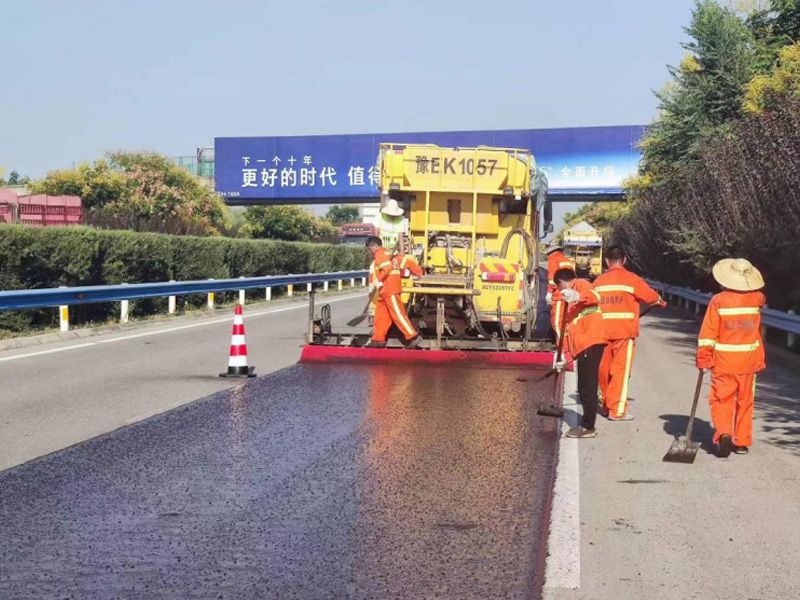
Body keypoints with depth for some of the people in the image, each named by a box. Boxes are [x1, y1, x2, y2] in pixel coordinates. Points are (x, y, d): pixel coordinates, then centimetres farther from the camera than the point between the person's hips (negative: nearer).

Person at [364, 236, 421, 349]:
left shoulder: (380, 254, -8)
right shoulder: (387, 253, 22)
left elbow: (387, 268, -23)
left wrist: (380, 280, -11)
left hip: (389, 289, -10)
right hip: (385, 291, 10)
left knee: (397, 313, -10)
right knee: (381, 314, 9)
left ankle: (412, 336, -10)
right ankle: (378, 339, 11)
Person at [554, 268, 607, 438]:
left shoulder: (580, 284, 1)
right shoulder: (572, 303, 29)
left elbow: (594, 297, -23)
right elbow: (571, 330, 29)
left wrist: (578, 297, -44)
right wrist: (567, 357, 27)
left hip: (591, 343, -10)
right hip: (583, 346, 10)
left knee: (587, 387, -7)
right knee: (585, 388, 12)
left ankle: (588, 427, -3)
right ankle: (586, 424, 19)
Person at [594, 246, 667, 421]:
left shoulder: (598, 281, 6)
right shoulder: (631, 279, -5)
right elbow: (650, 296, 4)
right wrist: (661, 302, 25)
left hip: (603, 332, 4)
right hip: (624, 332, -4)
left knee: (605, 369, 13)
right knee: (621, 370, -1)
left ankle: (606, 405, 24)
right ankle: (617, 410, -3)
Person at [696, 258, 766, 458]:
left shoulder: (718, 301, -12)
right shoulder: (756, 299, -3)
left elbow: (707, 334, -11)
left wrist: (703, 359, -3)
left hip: (724, 362, -3)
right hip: (749, 362, 3)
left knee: (721, 400, 2)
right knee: (745, 401, 13)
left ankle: (723, 433, -19)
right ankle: (742, 442, 17)